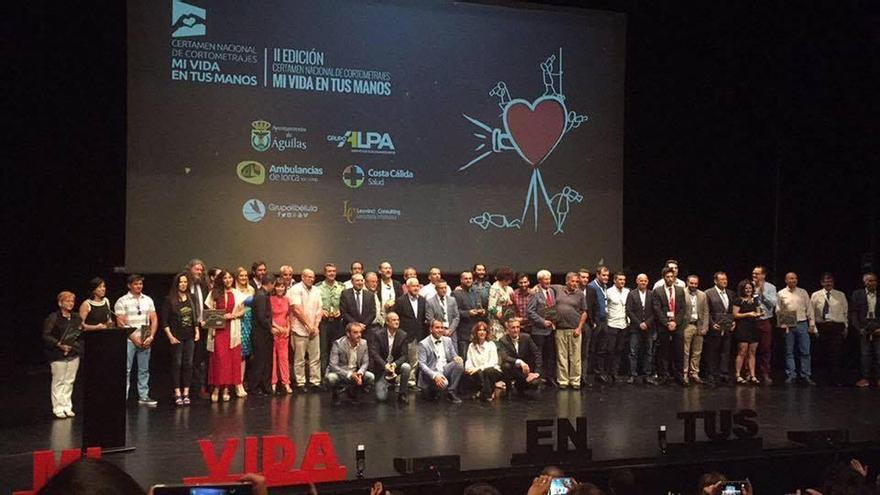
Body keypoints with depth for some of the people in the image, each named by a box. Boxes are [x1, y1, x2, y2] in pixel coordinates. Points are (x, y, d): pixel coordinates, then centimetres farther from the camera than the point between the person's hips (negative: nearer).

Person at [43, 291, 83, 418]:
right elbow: (46, 336, -9)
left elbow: (82, 334, 18)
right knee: (58, 381, 0)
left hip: (73, 354, 5)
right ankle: (58, 408, 6)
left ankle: (67, 407, 15)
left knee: (69, 381, 8)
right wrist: (59, 344, -19)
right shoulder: (53, 318, -7)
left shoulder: (77, 318, 10)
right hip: (58, 355, -5)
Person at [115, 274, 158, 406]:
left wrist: (151, 337, -2)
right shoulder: (122, 301, -3)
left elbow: (154, 319, 11)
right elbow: (121, 323, -8)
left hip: (145, 341, 5)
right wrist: (134, 338, -12)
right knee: (126, 370, -5)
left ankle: (143, 397, 16)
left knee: (144, 370, 9)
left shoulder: (148, 300, 12)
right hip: (129, 340, -5)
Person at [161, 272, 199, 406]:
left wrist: (197, 331, 8)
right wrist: (170, 336, -11)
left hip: (190, 337, 4)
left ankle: (186, 393, 9)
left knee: (188, 364, 4)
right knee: (176, 364, -1)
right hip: (177, 337, -4)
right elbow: (164, 320, -6)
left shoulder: (191, 298, 9)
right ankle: (177, 393, 2)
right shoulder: (169, 300, -5)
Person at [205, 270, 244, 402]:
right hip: (218, 329, -1)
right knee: (219, 357, -10)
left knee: (231, 358, -1)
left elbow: (242, 310, 10)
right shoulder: (214, 293, 7)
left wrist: (232, 315, -7)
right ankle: (216, 387, -5)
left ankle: (226, 388, 5)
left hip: (232, 330, 1)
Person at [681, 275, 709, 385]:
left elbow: (706, 312, 9)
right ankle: (684, 374, 6)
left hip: (699, 326, 4)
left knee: (697, 352, 8)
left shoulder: (702, 295, 9)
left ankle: (694, 373, 16)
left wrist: (705, 327, 1)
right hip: (687, 326, -4)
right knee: (685, 352, -1)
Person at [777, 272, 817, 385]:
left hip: (802, 324, 1)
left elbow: (809, 309, 9)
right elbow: (778, 311, 7)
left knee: (805, 351, -1)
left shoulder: (803, 292, 9)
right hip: (788, 326, -1)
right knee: (789, 352, 2)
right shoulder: (781, 294, 5)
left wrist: (812, 324, 4)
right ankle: (791, 375, 8)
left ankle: (806, 376, 4)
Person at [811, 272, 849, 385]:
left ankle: (837, 379, -7)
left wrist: (845, 328, 2)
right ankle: (829, 377, 17)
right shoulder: (815, 295, 4)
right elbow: (811, 313, 5)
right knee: (826, 353, 7)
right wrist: (814, 328, 1)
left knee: (836, 353, -9)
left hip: (837, 326, -1)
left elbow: (845, 312, 7)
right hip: (822, 327, 1)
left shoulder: (841, 295, 5)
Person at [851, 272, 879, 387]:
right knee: (864, 354, 1)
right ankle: (864, 378, 5)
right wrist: (858, 328, -6)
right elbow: (853, 312, 3)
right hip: (864, 328, 0)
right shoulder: (857, 294, 5)